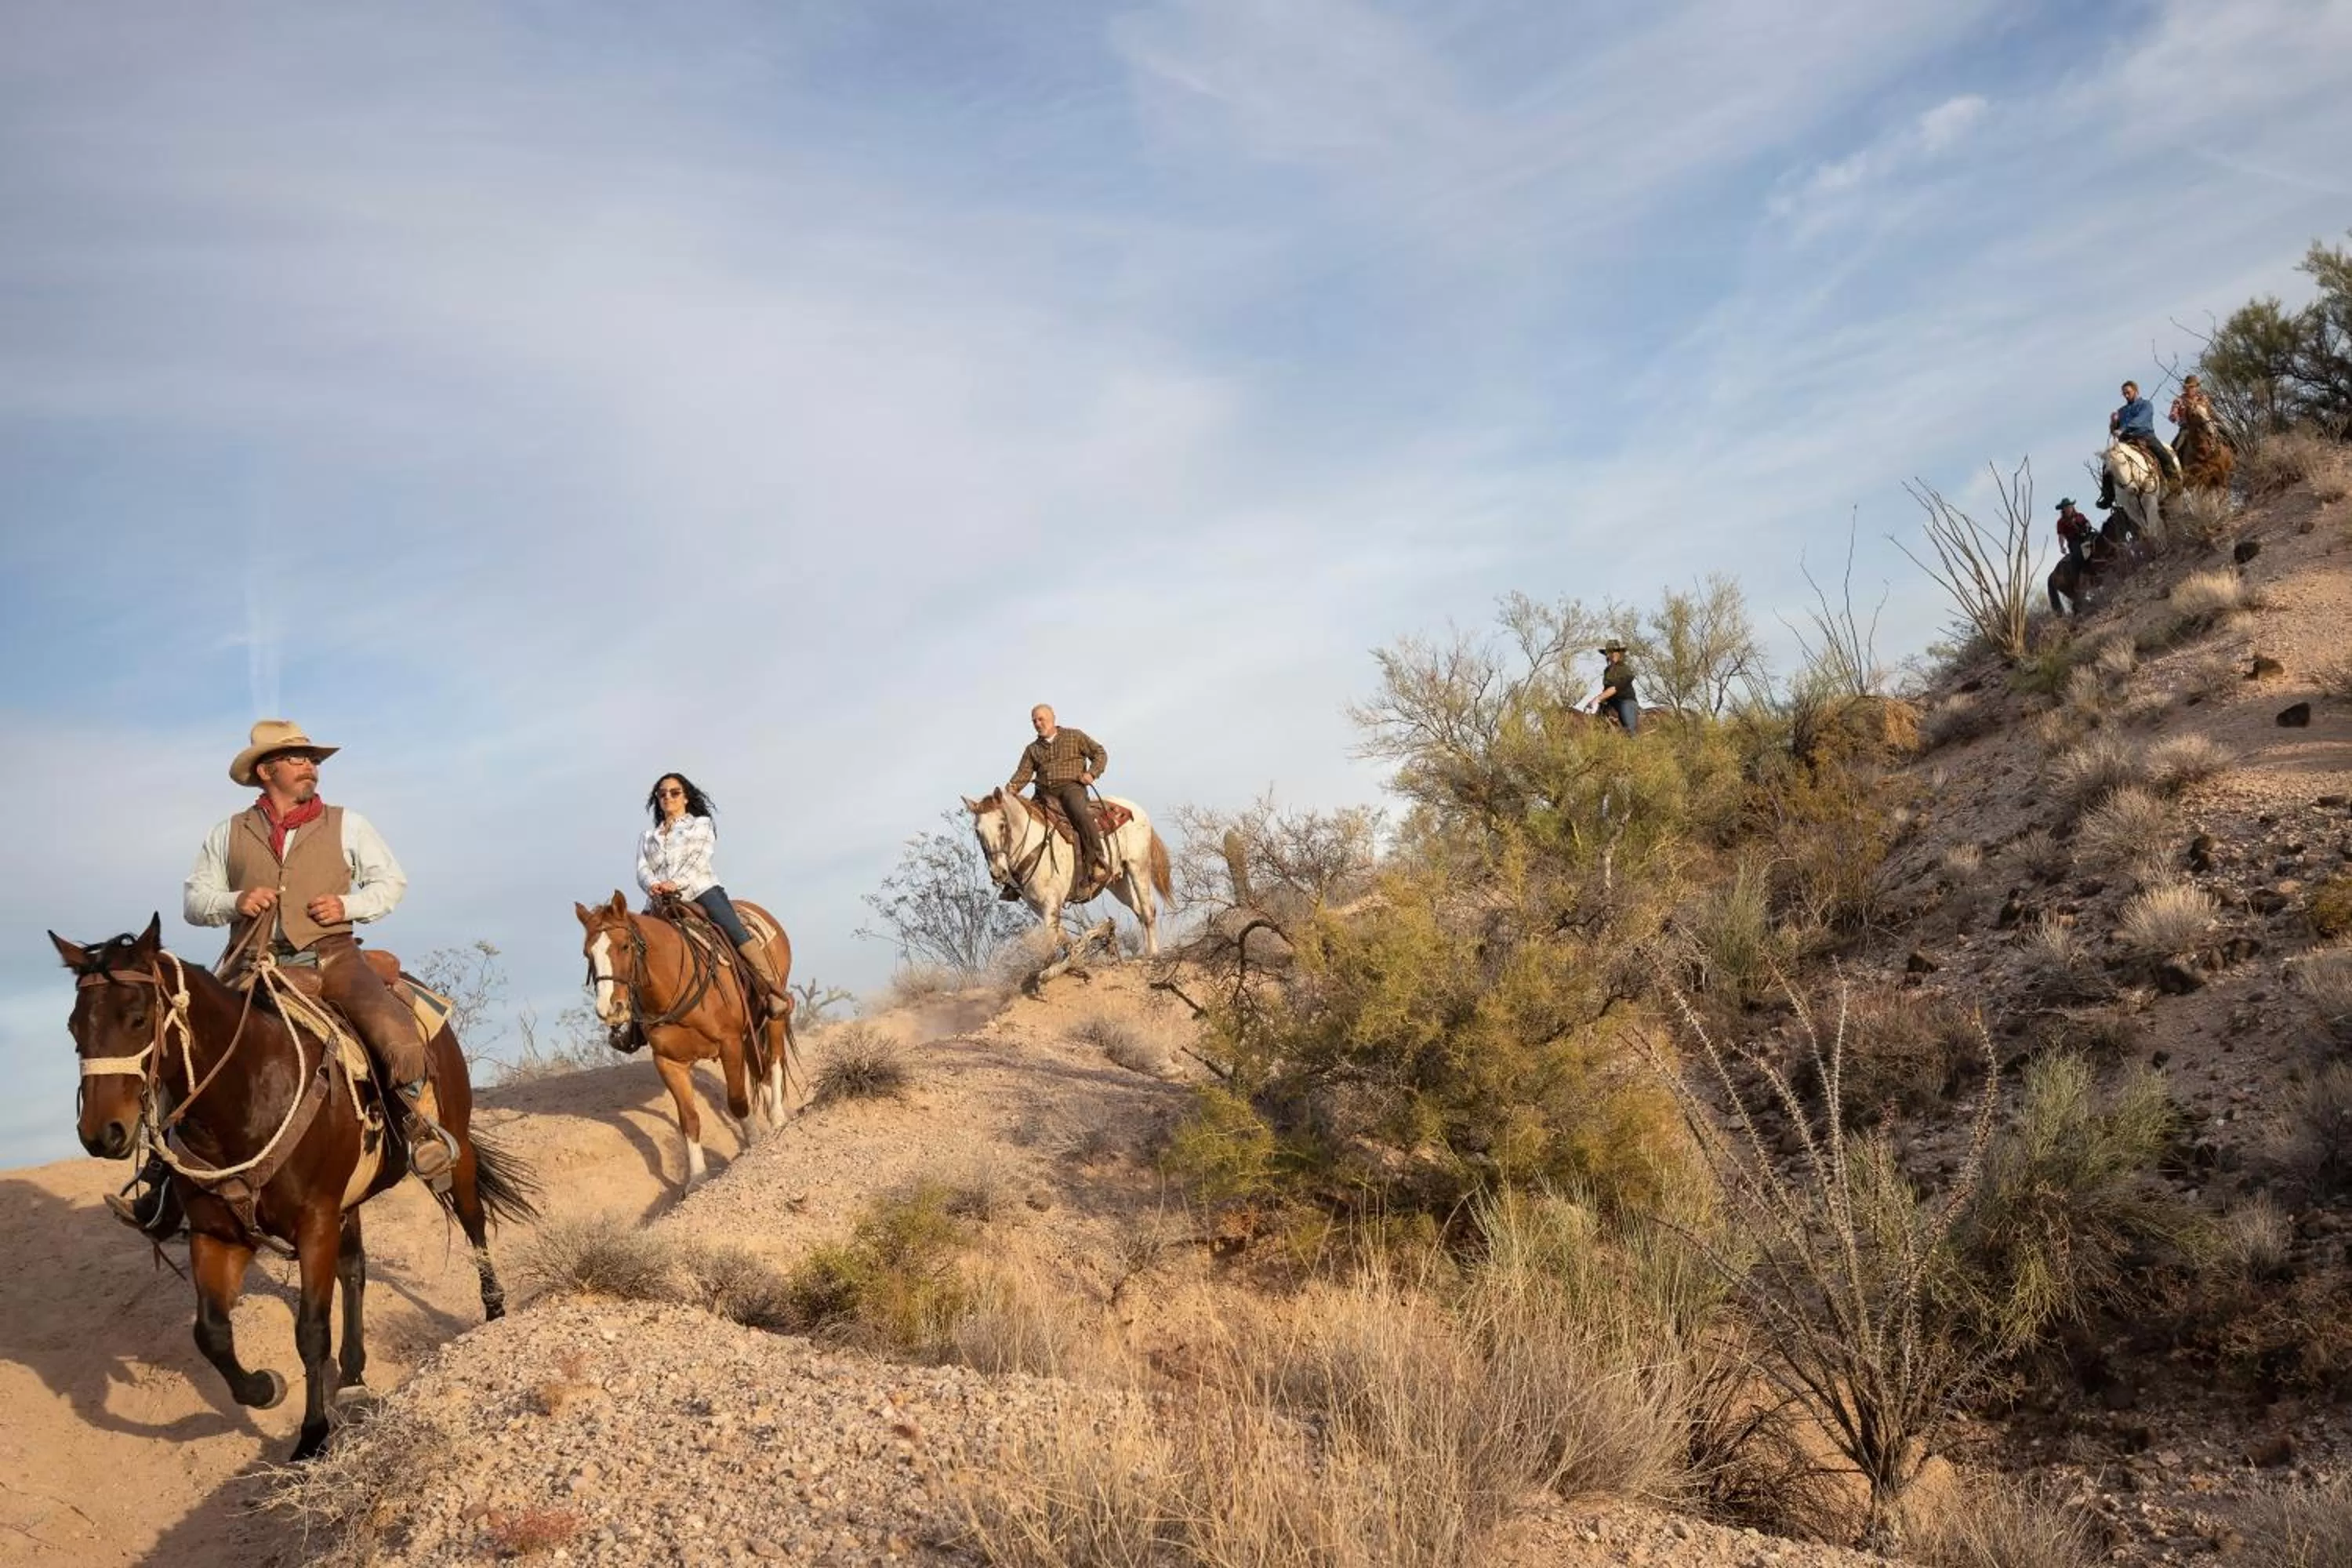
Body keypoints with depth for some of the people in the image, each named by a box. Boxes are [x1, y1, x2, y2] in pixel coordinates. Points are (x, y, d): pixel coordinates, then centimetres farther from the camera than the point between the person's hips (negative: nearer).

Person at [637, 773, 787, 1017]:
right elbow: (642, 869, 12)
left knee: (736, 930, -25)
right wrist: (652, 885, -14)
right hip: (663, 902, 4)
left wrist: (676, 883, -18)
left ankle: (773, 991, -28)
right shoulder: (647, 837, 30)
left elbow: (698, 858, 2)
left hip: (701, 889, -4)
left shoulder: (701, 824, 21)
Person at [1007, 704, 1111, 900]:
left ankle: (1098, 861, -29)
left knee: (1081, 814, -37)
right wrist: (1014, 786, -13)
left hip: (1071, 787, -4)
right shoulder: (1032, 749, 22)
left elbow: (1100, 754, 12)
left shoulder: (1075, 737, 13)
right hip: (1045, 792, 4)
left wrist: (1091, 773, -7)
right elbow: (1024, 772, 9)